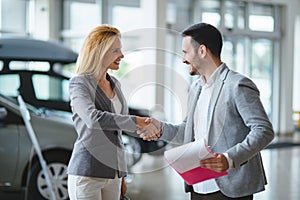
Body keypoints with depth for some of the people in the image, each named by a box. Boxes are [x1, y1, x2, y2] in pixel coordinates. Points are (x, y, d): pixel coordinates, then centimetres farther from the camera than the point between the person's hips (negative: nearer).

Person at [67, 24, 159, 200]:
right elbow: (93, 118, -25)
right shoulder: (79, 83, -6)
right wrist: (135, 121, -25)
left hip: (113, 172, 7)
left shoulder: (115, 84, 15)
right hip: (87, 174, -7)